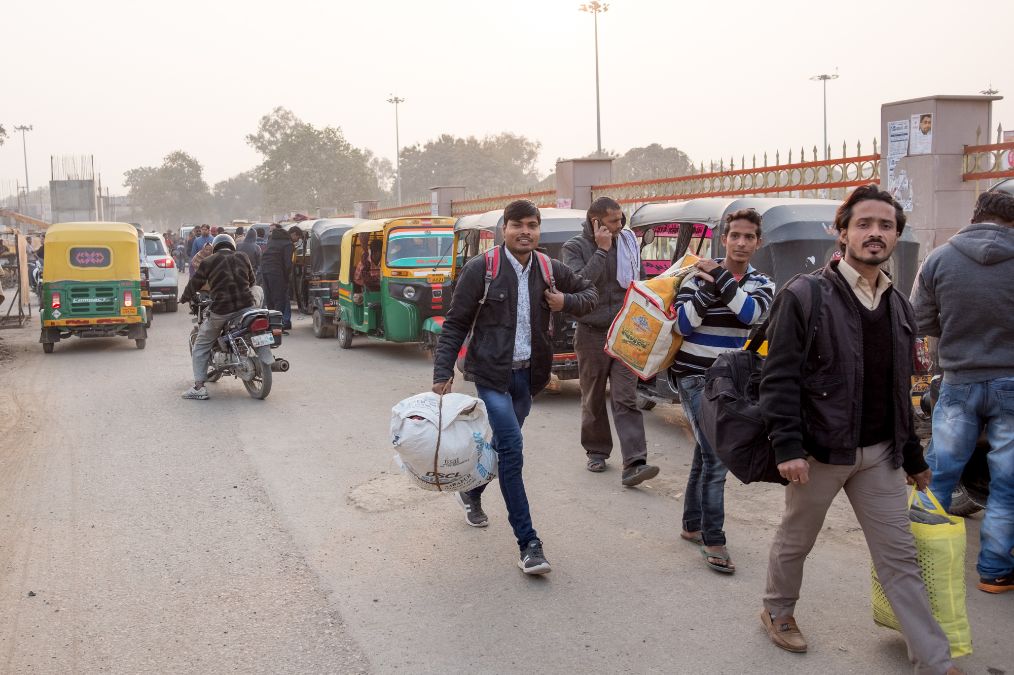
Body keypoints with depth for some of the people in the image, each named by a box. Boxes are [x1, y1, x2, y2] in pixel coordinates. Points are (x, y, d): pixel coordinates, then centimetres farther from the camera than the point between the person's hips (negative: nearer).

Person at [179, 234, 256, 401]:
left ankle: (199, 387, 1)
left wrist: (184, 298, 26)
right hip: (246, 306, 3)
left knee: (201, 347, 9)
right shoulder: (242, 259, 10)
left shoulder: (209, 262, 2)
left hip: (221, 311, -3)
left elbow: (195, 282, 7)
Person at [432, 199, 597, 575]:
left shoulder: (549, 270, 2)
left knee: (503, 446, 17)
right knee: (512, 448, -15)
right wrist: (443, 372, -11)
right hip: (491, 373, -5)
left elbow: (590, 293, 18)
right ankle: (528, 543, -10)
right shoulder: (481, 268, -11)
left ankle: (471, 492, 49)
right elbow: (456, 324, -6)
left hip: (527, 374, 5)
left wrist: (566, 302, -4)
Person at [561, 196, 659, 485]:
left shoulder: (628, 243, 8)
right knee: (593, 399, 10)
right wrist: (602, 250, -18)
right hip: (591, 334, -2)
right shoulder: (575, 247, -3)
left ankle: (634, 463, -13)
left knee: (626, 399, -6)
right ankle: (596, 451, 27)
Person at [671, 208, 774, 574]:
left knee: (706, 454, 16)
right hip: (696, 378, -5)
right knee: (716, 456, -12)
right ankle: (713, 540, -6)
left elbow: (752, 314, -18)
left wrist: (722, 280, -24)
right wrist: (708, 287, -23)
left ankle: (693, 526, 30)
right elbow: (682, 324, -15)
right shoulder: (699, 275, -7)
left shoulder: (761, 283, 4)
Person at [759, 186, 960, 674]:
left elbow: (900, 391, 15)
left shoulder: (898, 307, 9)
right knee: (795, 541, 14)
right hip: (820, 450, -5)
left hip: (879, 454, 5)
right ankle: (777, 610, 39)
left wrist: (913, 456, 17)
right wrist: (787, 446, -21)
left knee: (899, 557, 8)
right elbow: (779, 378, -14)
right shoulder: (805, 296, -11)